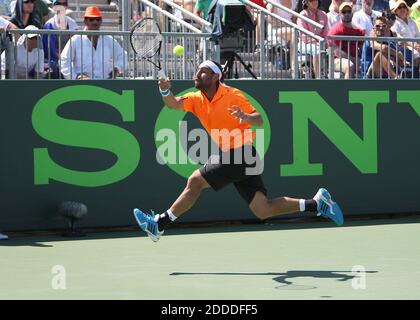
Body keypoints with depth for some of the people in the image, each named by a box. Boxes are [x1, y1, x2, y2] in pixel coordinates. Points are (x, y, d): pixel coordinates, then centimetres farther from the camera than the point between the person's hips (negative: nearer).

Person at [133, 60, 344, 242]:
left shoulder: (232, 96, -9)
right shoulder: (197, 99, 10)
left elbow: (259, 120, -14)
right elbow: (174, 103, -7)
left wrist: (246, 117, -35)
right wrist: (165, 91, -28)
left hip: (241, 155, -7)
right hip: (229, 157, 7)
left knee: (195, 181, -11)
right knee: (263, 210, 3)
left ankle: (159, 224, 1)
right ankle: (317, 203, 10)